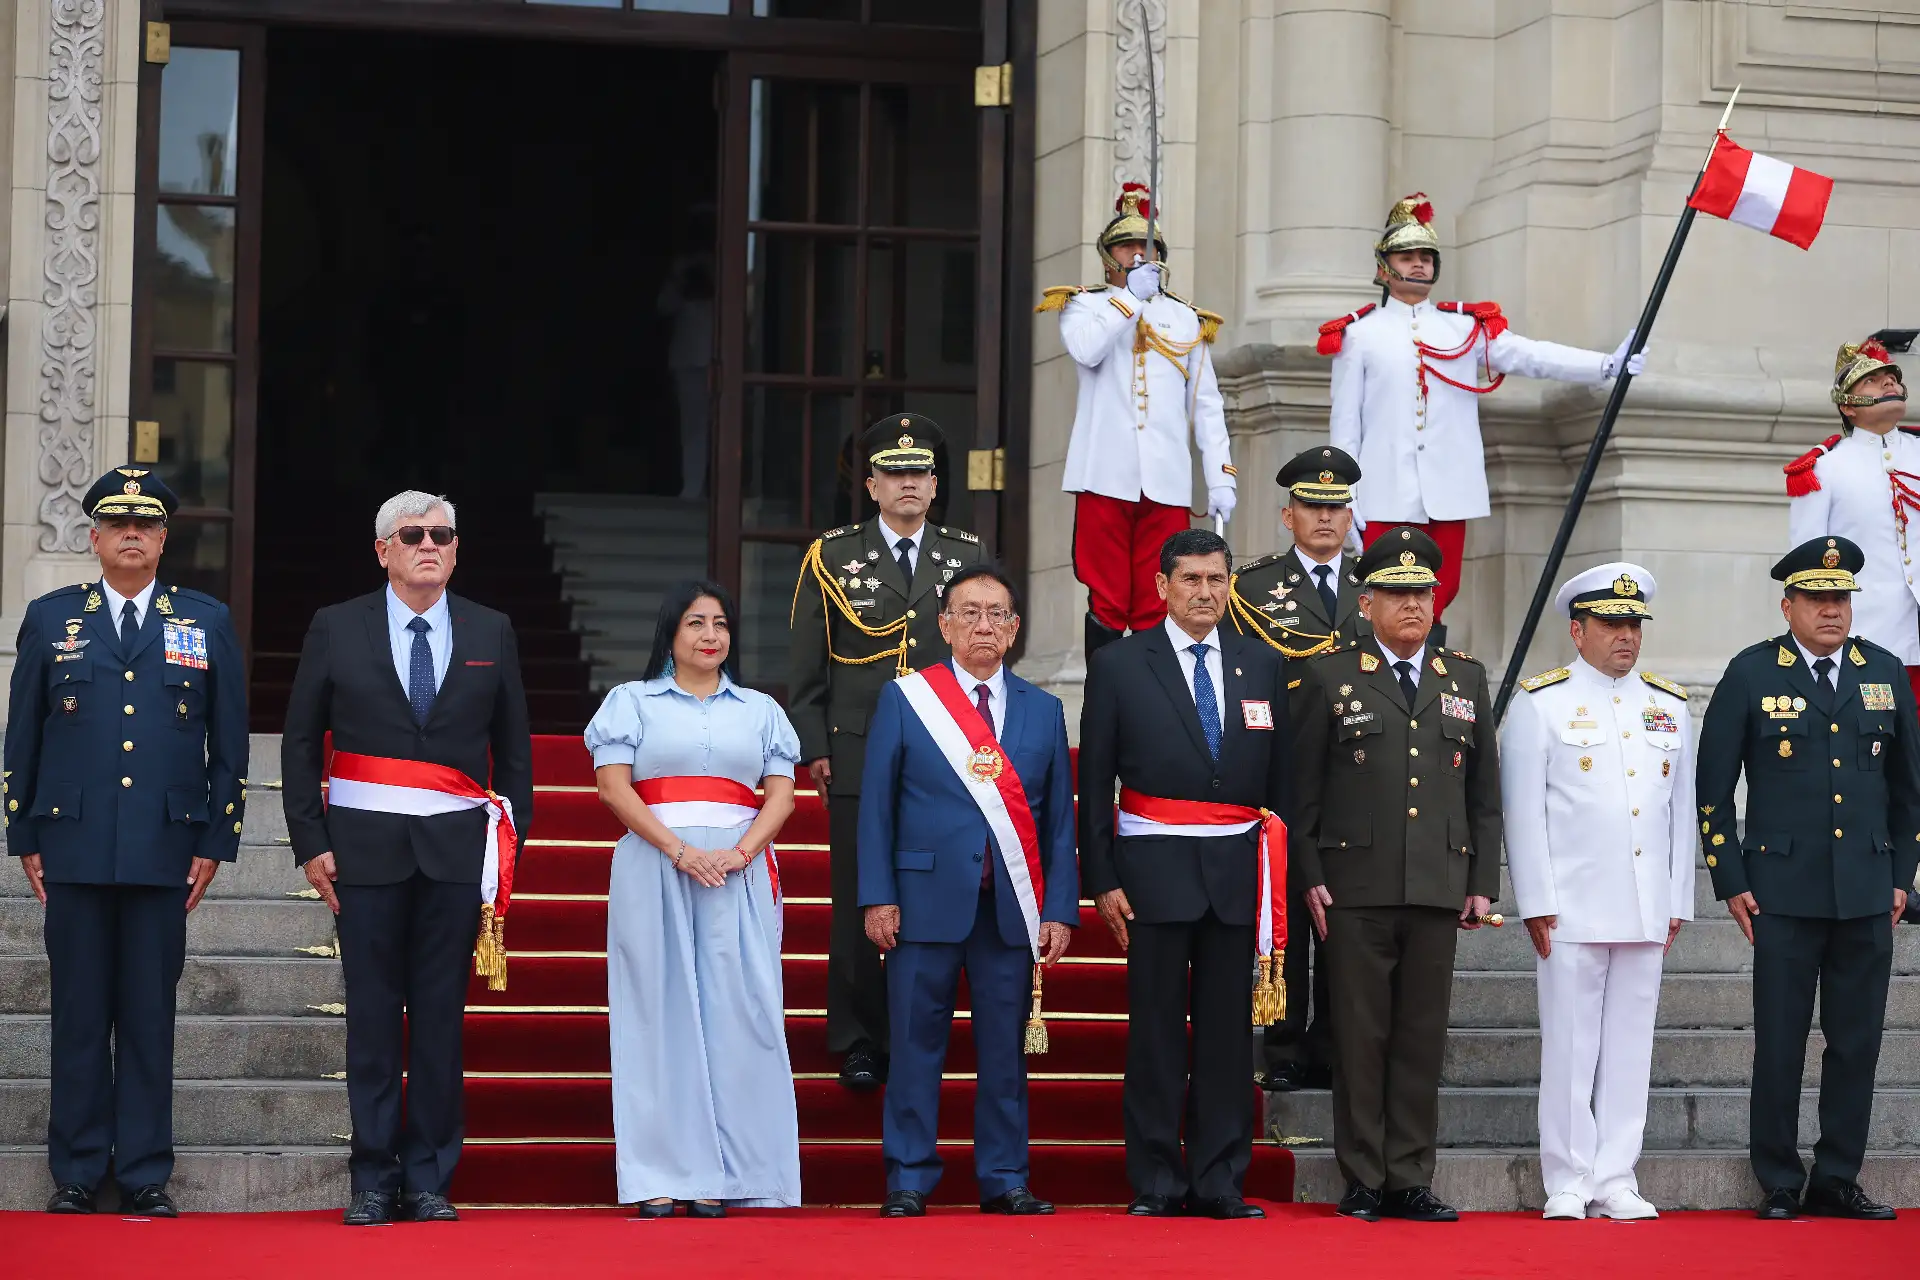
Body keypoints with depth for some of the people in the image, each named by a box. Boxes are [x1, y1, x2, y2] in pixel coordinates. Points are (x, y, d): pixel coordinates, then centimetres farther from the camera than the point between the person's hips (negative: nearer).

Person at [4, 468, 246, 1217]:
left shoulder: (207, 623, 9)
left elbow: (229, 743, 9)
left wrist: (215, 842, 3)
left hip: (164, 850, 0)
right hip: (74, 851, 0)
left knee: (150, 1017, 2)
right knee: (79, 1016, 3)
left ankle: (146, 1177, 9)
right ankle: (76, 1175, 11)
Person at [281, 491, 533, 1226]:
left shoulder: (491, 634, 9)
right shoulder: (336, 630, 5)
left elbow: (514, 749, 13)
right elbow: (300, 743, 6)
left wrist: (511, 838, 4)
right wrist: (309, 842, -1)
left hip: (457, 848, 1)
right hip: (366, 847, -1)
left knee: (441, 1019, 3)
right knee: (372, 1018, 1)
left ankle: (429, 1182, 9)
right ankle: (373, 1181, 8)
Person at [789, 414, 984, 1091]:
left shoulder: (967, 558, 10)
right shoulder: (832, 557, 5)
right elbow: (807, 666, 5)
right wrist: (814, 748, -2)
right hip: (857, 760, -1)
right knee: (858, 907, 1)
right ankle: (858, 1046, 11)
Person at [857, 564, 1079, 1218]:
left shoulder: (1043, 711, 11)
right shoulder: (903, 699, 5)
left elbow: (1059, 818, 9)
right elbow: (876, 804, 3)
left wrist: (1059, 910, 1)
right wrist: (878, 897, -6)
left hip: (1011, 908, 2)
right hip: (927, 899, -2)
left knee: (1004, 1047, 5)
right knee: (917, 1044, 0)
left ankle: (1004, 1181, 12)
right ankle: (909, 1181, 6)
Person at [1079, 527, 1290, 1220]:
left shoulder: (1263, 666, 10)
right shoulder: (1119, 664, 2)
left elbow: (1281, 779, 12)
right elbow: (1094, 782, 2)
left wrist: (1284, 873, 6)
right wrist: (1102, 879, -4)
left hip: (1238, 871, 3)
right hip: (1155, 869, -2)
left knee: (1228, 1028, 3)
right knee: (1156, 1029, 0)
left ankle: (1219, 1182, 9)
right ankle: (1154, 1183, 5)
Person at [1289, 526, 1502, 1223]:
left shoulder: (1467, 678, 14)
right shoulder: (1329, 675, 4)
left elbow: (1485, 792, 15)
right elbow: (1302, 787, 2)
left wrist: (1482, 883, 8)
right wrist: (1309, 878, -5)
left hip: (1438, 891, 3)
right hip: (1356, 889, -3)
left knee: (1423, 1037, 4)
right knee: (1360, 1036, 0)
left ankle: (1411, 1179, 11)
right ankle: (1363, 1182, 7)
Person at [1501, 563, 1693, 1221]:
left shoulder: (1669, 705, 13)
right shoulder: (1541, 702, 0)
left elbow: (1682, 808, 15)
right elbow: (1521, 808, -3)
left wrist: (1678, 901, 9)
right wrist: (1536, 901, -8)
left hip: (1646, 910, 4)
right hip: (1573, 908, -4)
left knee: (1630, 1044, 5)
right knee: (1569, 1043, -2)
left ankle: (1615, 1181, 11)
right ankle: (1568, 1184, 4)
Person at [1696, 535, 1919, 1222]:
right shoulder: (1751, 674, 0)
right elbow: (1712, 787, 2)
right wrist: (1731, 882, -2)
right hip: (1784, 893, -3)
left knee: (1857, 1042, 5)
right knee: (1779, 1044, 0)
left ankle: (1838, 1180, 15)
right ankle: (1780, 1185, 9)